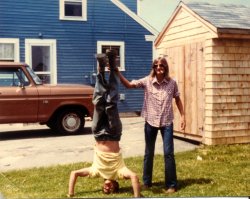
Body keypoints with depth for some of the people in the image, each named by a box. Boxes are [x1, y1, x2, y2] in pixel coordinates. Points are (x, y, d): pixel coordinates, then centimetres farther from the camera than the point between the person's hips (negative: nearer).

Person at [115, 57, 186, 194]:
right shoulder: (147, 81, -5)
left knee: (168, 153, -2)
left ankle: (171, 185, 9)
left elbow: (177, 99, 9)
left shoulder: (172, 83, -3)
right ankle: (146, 182, 27)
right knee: (149, 153, 12)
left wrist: (182, 116, 4)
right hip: (151, 122, 1)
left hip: (166, 122, -1)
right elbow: (128, 85, -11)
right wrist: (117, 73, -24)